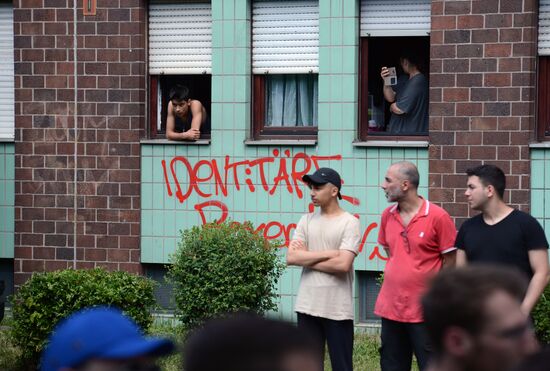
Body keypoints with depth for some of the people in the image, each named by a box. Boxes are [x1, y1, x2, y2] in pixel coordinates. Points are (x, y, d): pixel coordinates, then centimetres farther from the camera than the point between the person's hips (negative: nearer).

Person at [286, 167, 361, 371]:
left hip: (337, 309, -5)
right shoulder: (306, 221, 9)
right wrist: (328, 253, -10)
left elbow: (343, 264, -16)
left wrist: (306, 258, -6)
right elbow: (291, 257, -3)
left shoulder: (349, 222, -5)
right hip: (307, 306, 5)